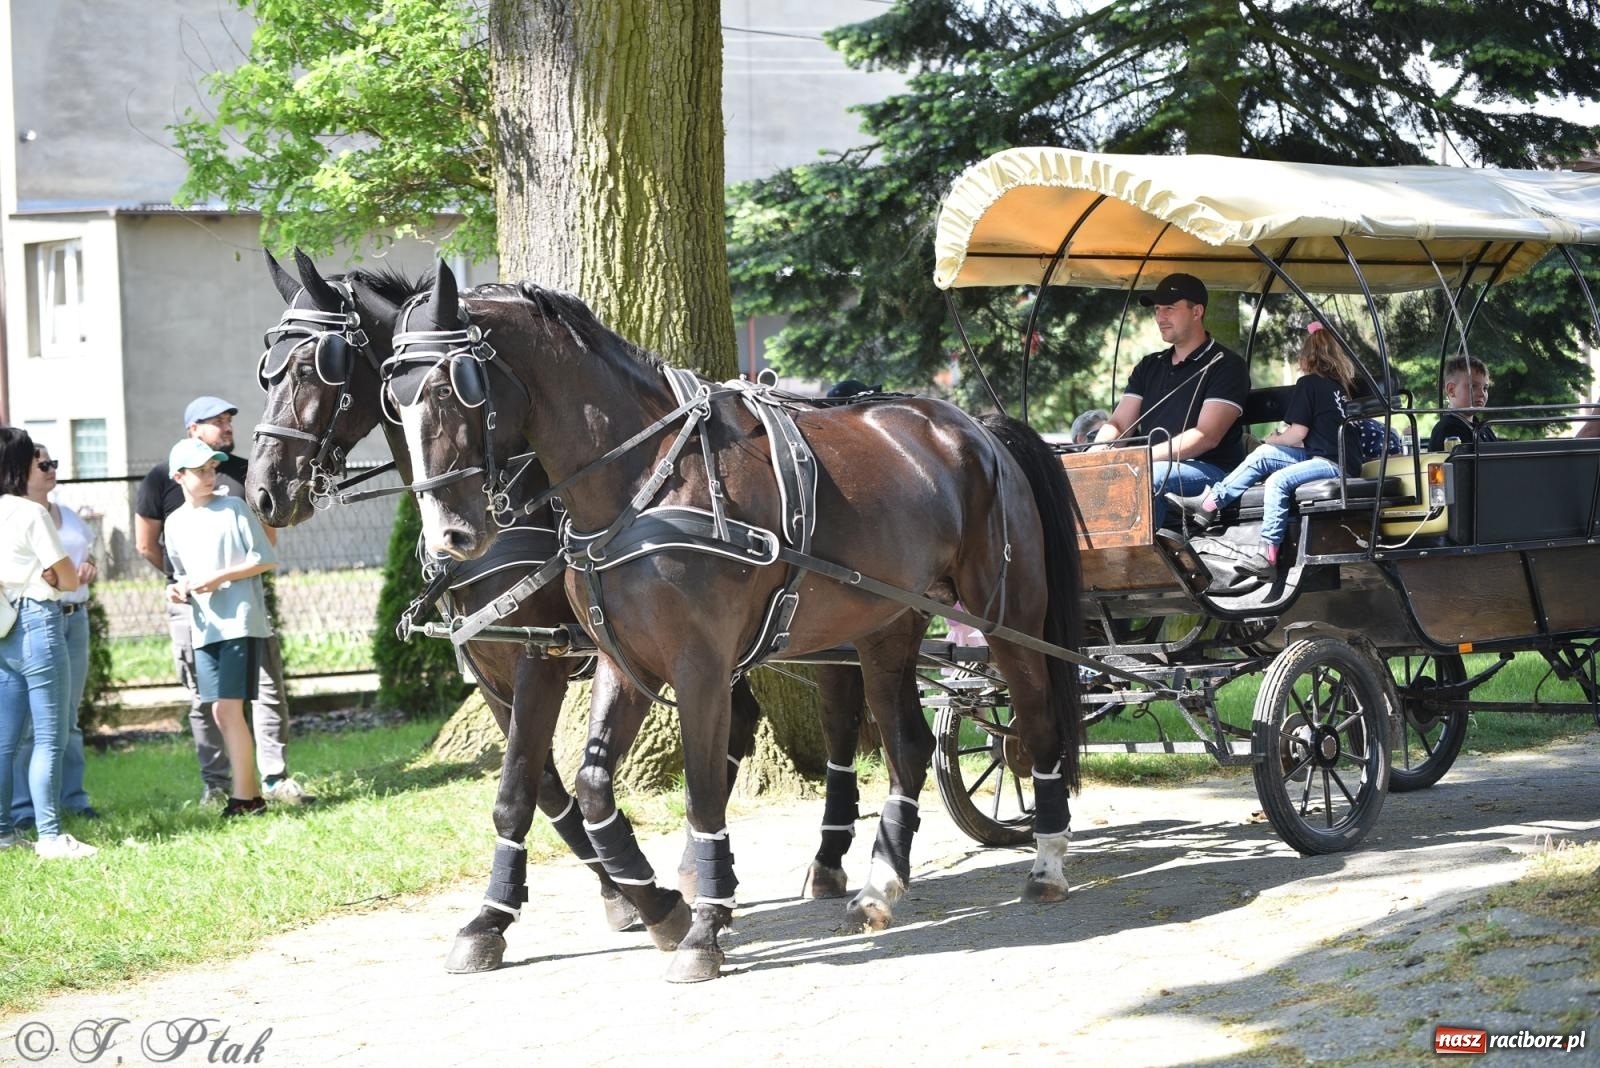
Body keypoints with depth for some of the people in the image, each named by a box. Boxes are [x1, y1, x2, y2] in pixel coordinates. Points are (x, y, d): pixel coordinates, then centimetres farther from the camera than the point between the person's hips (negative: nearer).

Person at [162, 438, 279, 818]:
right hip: (204, 628, 6)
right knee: (220, 713, 4)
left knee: (229, 708, -13)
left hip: (240, 623, -6)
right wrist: (178, 589, 2)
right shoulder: (176, 522, 13)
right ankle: (251, 793, 11)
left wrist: (218, 578, -12)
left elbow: (266, 560, -4)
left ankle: (243, 797, -10)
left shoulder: (234, 508, -1)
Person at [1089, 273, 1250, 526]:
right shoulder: (1149, 367, 22)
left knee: (1147, 479, -36)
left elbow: (1206, 436, -13)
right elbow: (1118, 424, 14)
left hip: (1210, 471, -6)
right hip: (1154, 467, 6)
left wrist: (1145, 456, -24)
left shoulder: (1225, 365, -1)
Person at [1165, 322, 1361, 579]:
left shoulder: (1309, 383, -5)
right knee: (1263, 455, 3)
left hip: (1337, 464, -9)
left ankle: (1268, 555, -35)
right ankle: (1209, 503, -2)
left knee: (1278, 481, -28)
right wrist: (1280, 440, 17)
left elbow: (1297, 434, -7)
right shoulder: (1341, 384, 18)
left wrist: (1274, 440, 12)